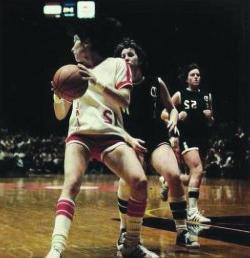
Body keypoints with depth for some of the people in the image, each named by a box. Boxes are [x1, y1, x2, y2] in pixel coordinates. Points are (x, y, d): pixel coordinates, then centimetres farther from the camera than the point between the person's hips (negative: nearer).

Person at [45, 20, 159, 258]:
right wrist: (58, 95, -2)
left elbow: (124, 101, -3)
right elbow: (60, 115, 19)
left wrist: (96, 82, -15)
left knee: (139, 181, -21)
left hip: (110, 134, -1)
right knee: (71, 183, -26)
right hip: (80, 134, 1)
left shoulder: (116, 64, 10)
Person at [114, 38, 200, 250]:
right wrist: (130, 140, -20)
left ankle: (182, 232, -7)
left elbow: (172, 108, 14)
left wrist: (173, 121, -8)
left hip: (157, 139, 2)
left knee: (174, 176, -21)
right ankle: (124, 230, -6)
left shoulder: (156, 83, 2)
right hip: (131, 141, -2)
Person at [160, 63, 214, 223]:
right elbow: (163, 114, 0)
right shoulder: (180, 95, 0)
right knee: (198, 170, -22)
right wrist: (177, 116, -17)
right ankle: (193, 211, -20)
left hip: (202, 138, 6)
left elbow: (211, 122, 20)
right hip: (186, 138, -6)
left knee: (194, 176, 10)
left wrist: (210, 117, -2)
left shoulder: (207, 96, 12)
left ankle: (168, 182, 37)